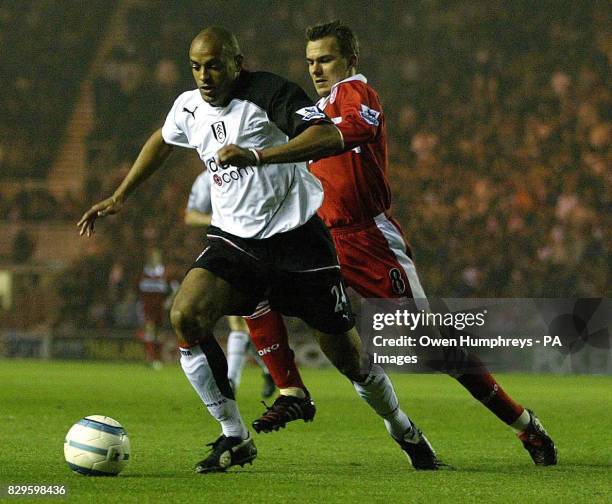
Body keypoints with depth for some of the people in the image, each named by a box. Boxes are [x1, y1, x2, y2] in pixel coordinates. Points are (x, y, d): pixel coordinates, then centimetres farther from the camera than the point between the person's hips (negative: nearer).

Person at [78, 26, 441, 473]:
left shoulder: (268, 92, -16)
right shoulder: (189, 107, 3)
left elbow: (331, 138, -29)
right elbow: (162, 141, 28)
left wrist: (257, 155, -37)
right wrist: (118, 198, 27)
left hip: (297, 235, -4)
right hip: (233, 239, 4)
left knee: (346, 352, 1)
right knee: (186, 317, -22)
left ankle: (404, 431, 31)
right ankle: (234, 438, -9)